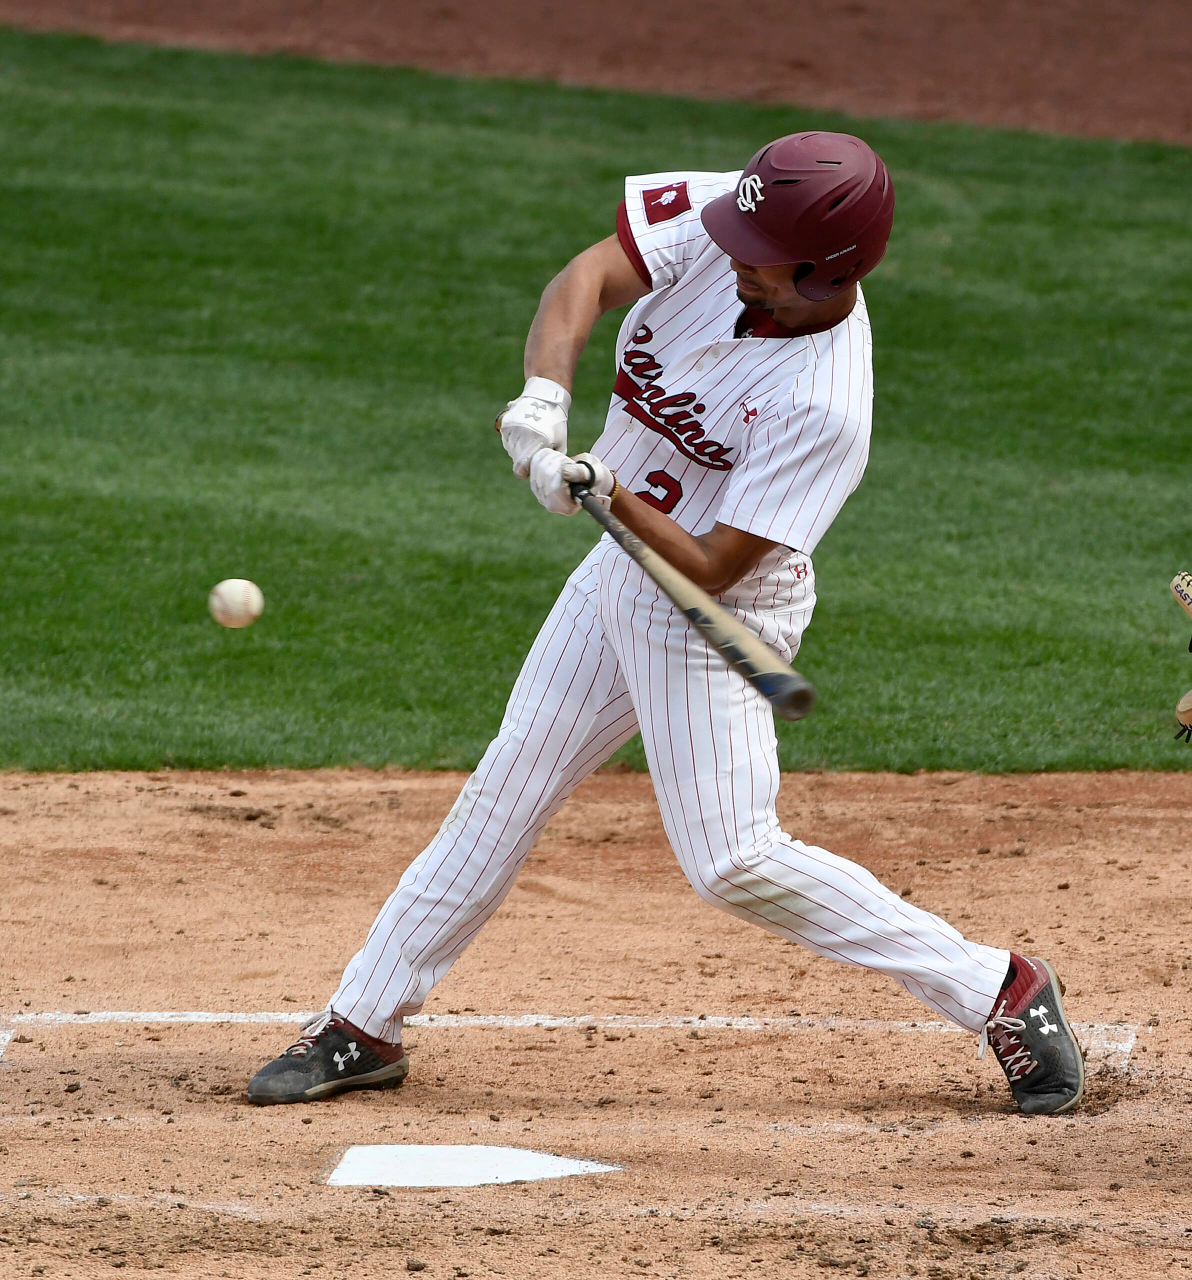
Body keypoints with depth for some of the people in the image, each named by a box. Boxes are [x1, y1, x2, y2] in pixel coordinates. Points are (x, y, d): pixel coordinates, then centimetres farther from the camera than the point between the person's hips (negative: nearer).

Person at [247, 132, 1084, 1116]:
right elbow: (592, 276, -16)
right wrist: (546, 394, -33)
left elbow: (712, 570, -28)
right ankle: (364, 1026, 24)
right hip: (622, 566, 7)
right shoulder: (717, 219, -17)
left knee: (733, 859, -9)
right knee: (507, 791, 12)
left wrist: (609, 492, -39)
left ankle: (1003, 995, 2)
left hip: (721, 614, -7)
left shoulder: (824, 407, -33)